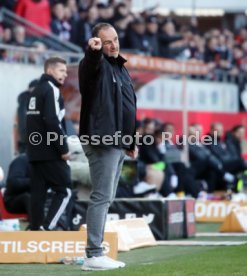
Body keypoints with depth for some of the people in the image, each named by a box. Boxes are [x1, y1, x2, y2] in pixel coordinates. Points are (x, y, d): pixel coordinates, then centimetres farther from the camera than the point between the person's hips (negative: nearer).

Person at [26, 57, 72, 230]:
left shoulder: (37, 91, 19)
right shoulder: (51, 89, -10)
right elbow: (52, 121, -20)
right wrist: (63, 148, -16)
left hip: (35, 151, 9)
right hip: (50, 152, -9)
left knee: (38, 192, 7)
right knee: (64, 190, -4)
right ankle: (46, 228, -15)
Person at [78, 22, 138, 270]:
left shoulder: (120, 68, 20)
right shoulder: (97, 64, -7)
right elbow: (91, 64, -34)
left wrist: (132, 141, 25)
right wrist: (93, 51, -56)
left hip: (118, 143, 9)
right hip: (102, 142, -9)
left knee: (106, 198, 12)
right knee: (102, 197, -12)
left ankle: (95, 252, 17)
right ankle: (93, 255, -13)